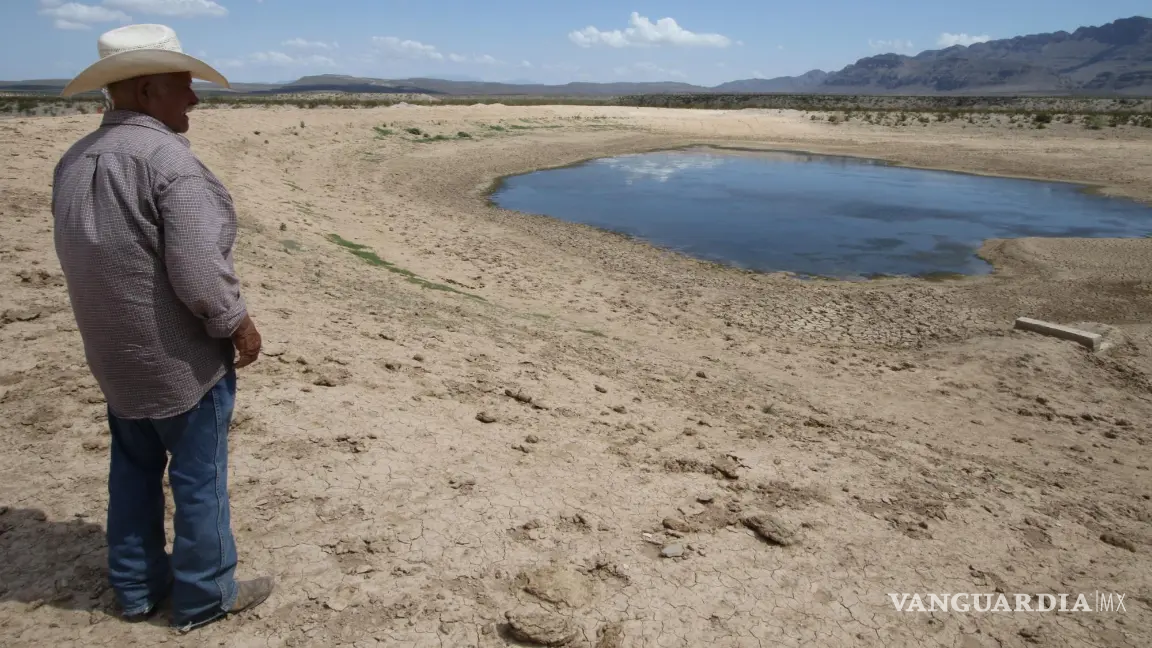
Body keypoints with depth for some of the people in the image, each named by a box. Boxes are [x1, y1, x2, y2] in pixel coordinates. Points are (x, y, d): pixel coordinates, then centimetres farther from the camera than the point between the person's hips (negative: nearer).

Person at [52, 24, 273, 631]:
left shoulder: (71, 162, 4)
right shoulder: (168, 158, -22)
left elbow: (81, 257, 12)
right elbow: (198, 271, -27)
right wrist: (239, 323, -11)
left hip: (115, 354, 8)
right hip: (181, 357, -8)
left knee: (134, 469, 21)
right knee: (198, 477, 7)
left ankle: (136, 586, 35)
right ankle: (204, 596, 23)